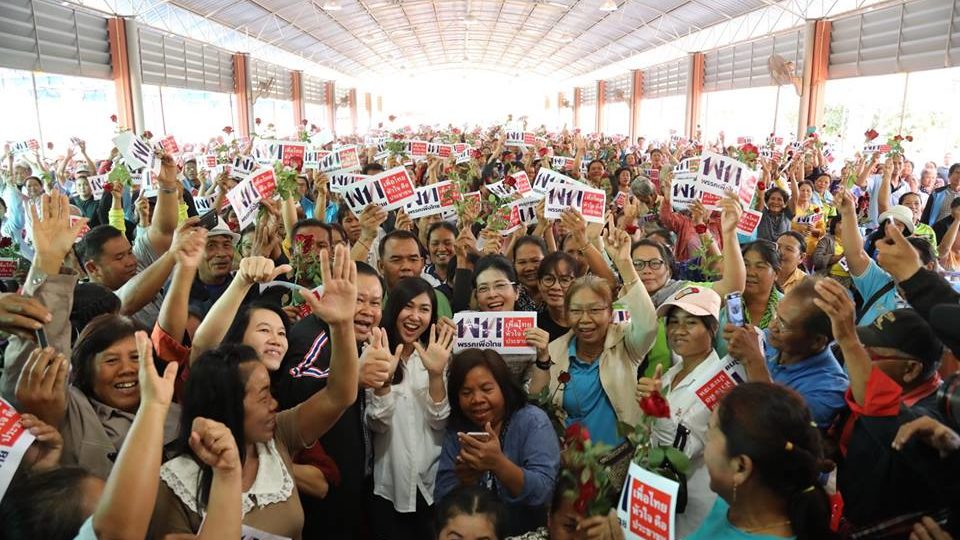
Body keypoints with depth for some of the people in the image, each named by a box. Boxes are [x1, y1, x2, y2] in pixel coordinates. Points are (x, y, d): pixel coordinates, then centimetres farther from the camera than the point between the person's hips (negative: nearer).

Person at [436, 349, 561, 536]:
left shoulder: (533, 421, -9)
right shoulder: (456, 431, 0)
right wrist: (465, 481, -21)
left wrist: (499, 463, -31)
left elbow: (544, 492, -18)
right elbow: (442, 500, -3)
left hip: (530, 533, -2)